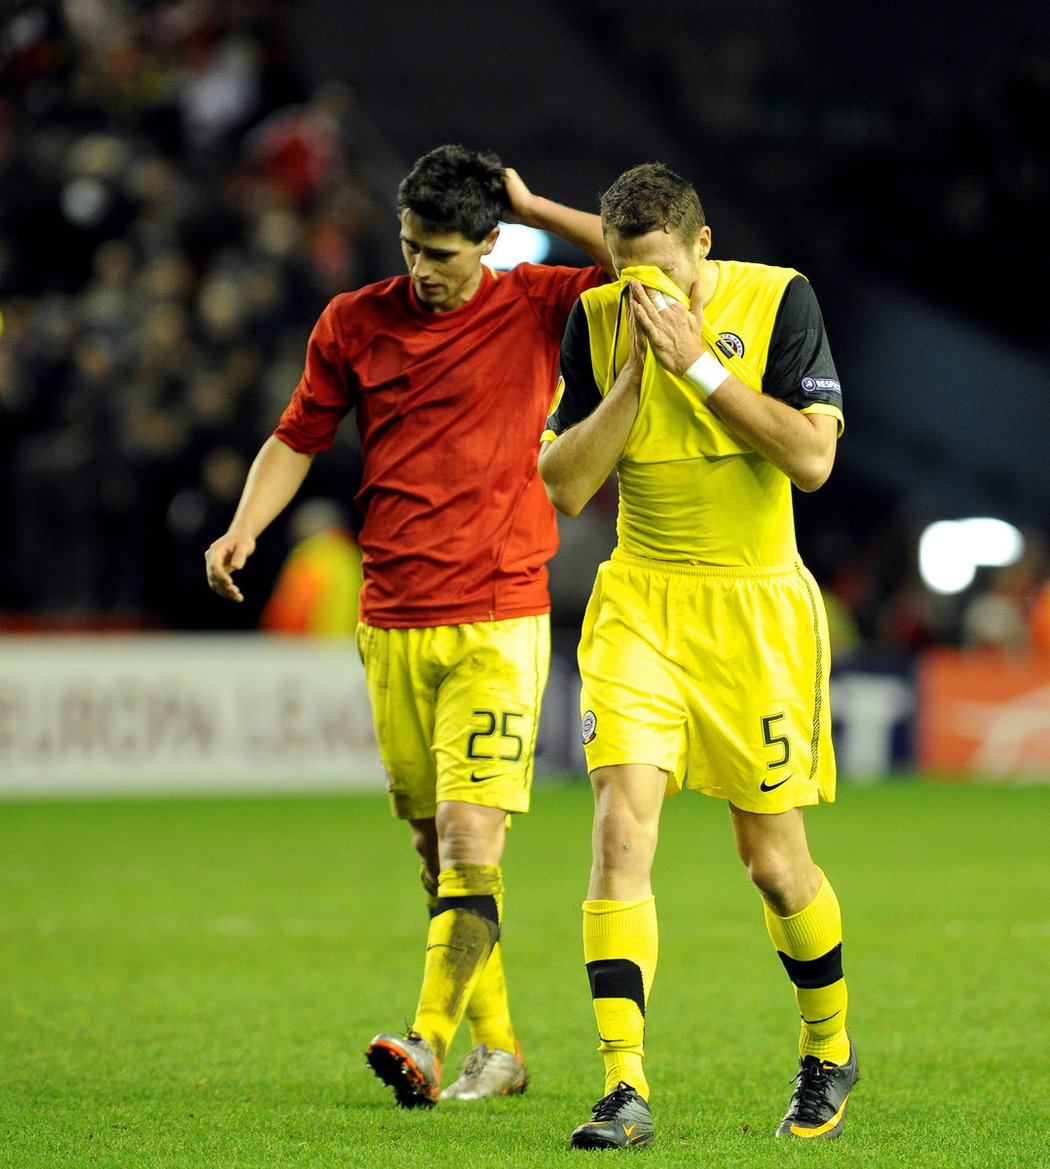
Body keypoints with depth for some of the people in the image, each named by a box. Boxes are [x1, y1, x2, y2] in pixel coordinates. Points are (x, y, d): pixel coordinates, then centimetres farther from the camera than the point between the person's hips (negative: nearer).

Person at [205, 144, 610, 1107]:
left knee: (470, 838, -15)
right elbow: (299, 436, 16)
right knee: (435, 845, 8)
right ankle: (497, 1048, 18)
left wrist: (535, 208, -5)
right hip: (391, 624, 4)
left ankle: (429, 1041, -19)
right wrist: (246, 527, -1)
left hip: (499, 619, -4)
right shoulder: (355, 323, 7)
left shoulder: (534, 306, 0)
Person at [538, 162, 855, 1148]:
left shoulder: (776, 300, -8)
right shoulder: (597, 320, -1)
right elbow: (564, 485, -4)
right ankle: (625, 1088, -17)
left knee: (773, 861, 3)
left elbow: (812, 455, -16)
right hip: (640, 604, 2)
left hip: (756, 606, -2)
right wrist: (635, 372, -14)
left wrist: (696, 361, -19)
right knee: (621, 825, -16)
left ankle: (829, 1048, 30)